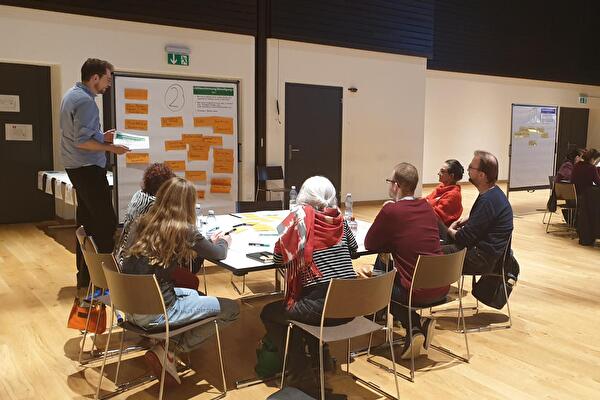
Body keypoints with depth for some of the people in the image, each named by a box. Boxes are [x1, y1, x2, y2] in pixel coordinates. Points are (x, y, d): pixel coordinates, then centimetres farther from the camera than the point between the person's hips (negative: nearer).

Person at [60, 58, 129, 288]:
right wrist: (110, 148, -15)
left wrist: (101, 137, 13)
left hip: (79, 168, 11)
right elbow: (81, 141, -23)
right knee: (106, 223, -9)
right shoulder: (85, 101, -17)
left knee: (87, 223, 13)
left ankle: (85, 275, 20)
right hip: (88, 168, -11)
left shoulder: (73, 95, 14)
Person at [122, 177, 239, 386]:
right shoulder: (183, 230, -14)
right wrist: (223, 241, 24)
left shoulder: (141, 223, 4)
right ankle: (168, 349, 2)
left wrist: (209, 242, 23)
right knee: (231, 308, 4)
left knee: (193, 294, 31)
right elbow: (218, 254, 2)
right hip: (154, 313, -8)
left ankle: (169, 342, 11)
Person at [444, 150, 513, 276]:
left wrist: (450, 230, 0)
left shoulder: (489, 200, -24)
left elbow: (463, 239, -21)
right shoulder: (493, 193, 9)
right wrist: (467, 219, 11)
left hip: (484, 258, -10)